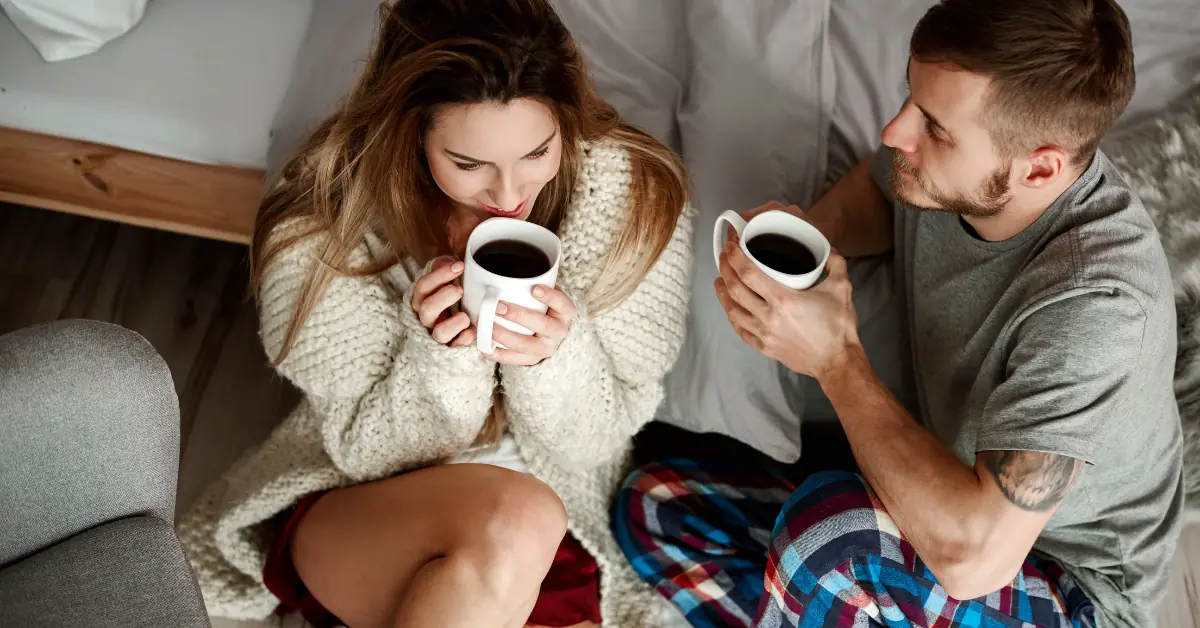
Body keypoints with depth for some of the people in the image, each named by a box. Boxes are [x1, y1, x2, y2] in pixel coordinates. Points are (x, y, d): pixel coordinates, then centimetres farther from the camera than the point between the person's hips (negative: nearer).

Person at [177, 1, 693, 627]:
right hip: (354, 506, -3)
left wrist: (557, 352, -30)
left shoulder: (635, 197, -14)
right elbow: (367, 450, -10)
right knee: (514, 522, -34)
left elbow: (597, 441, -8)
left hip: (560, 520, 3)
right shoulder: (325, 219, -17)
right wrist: (441, 351, -30)